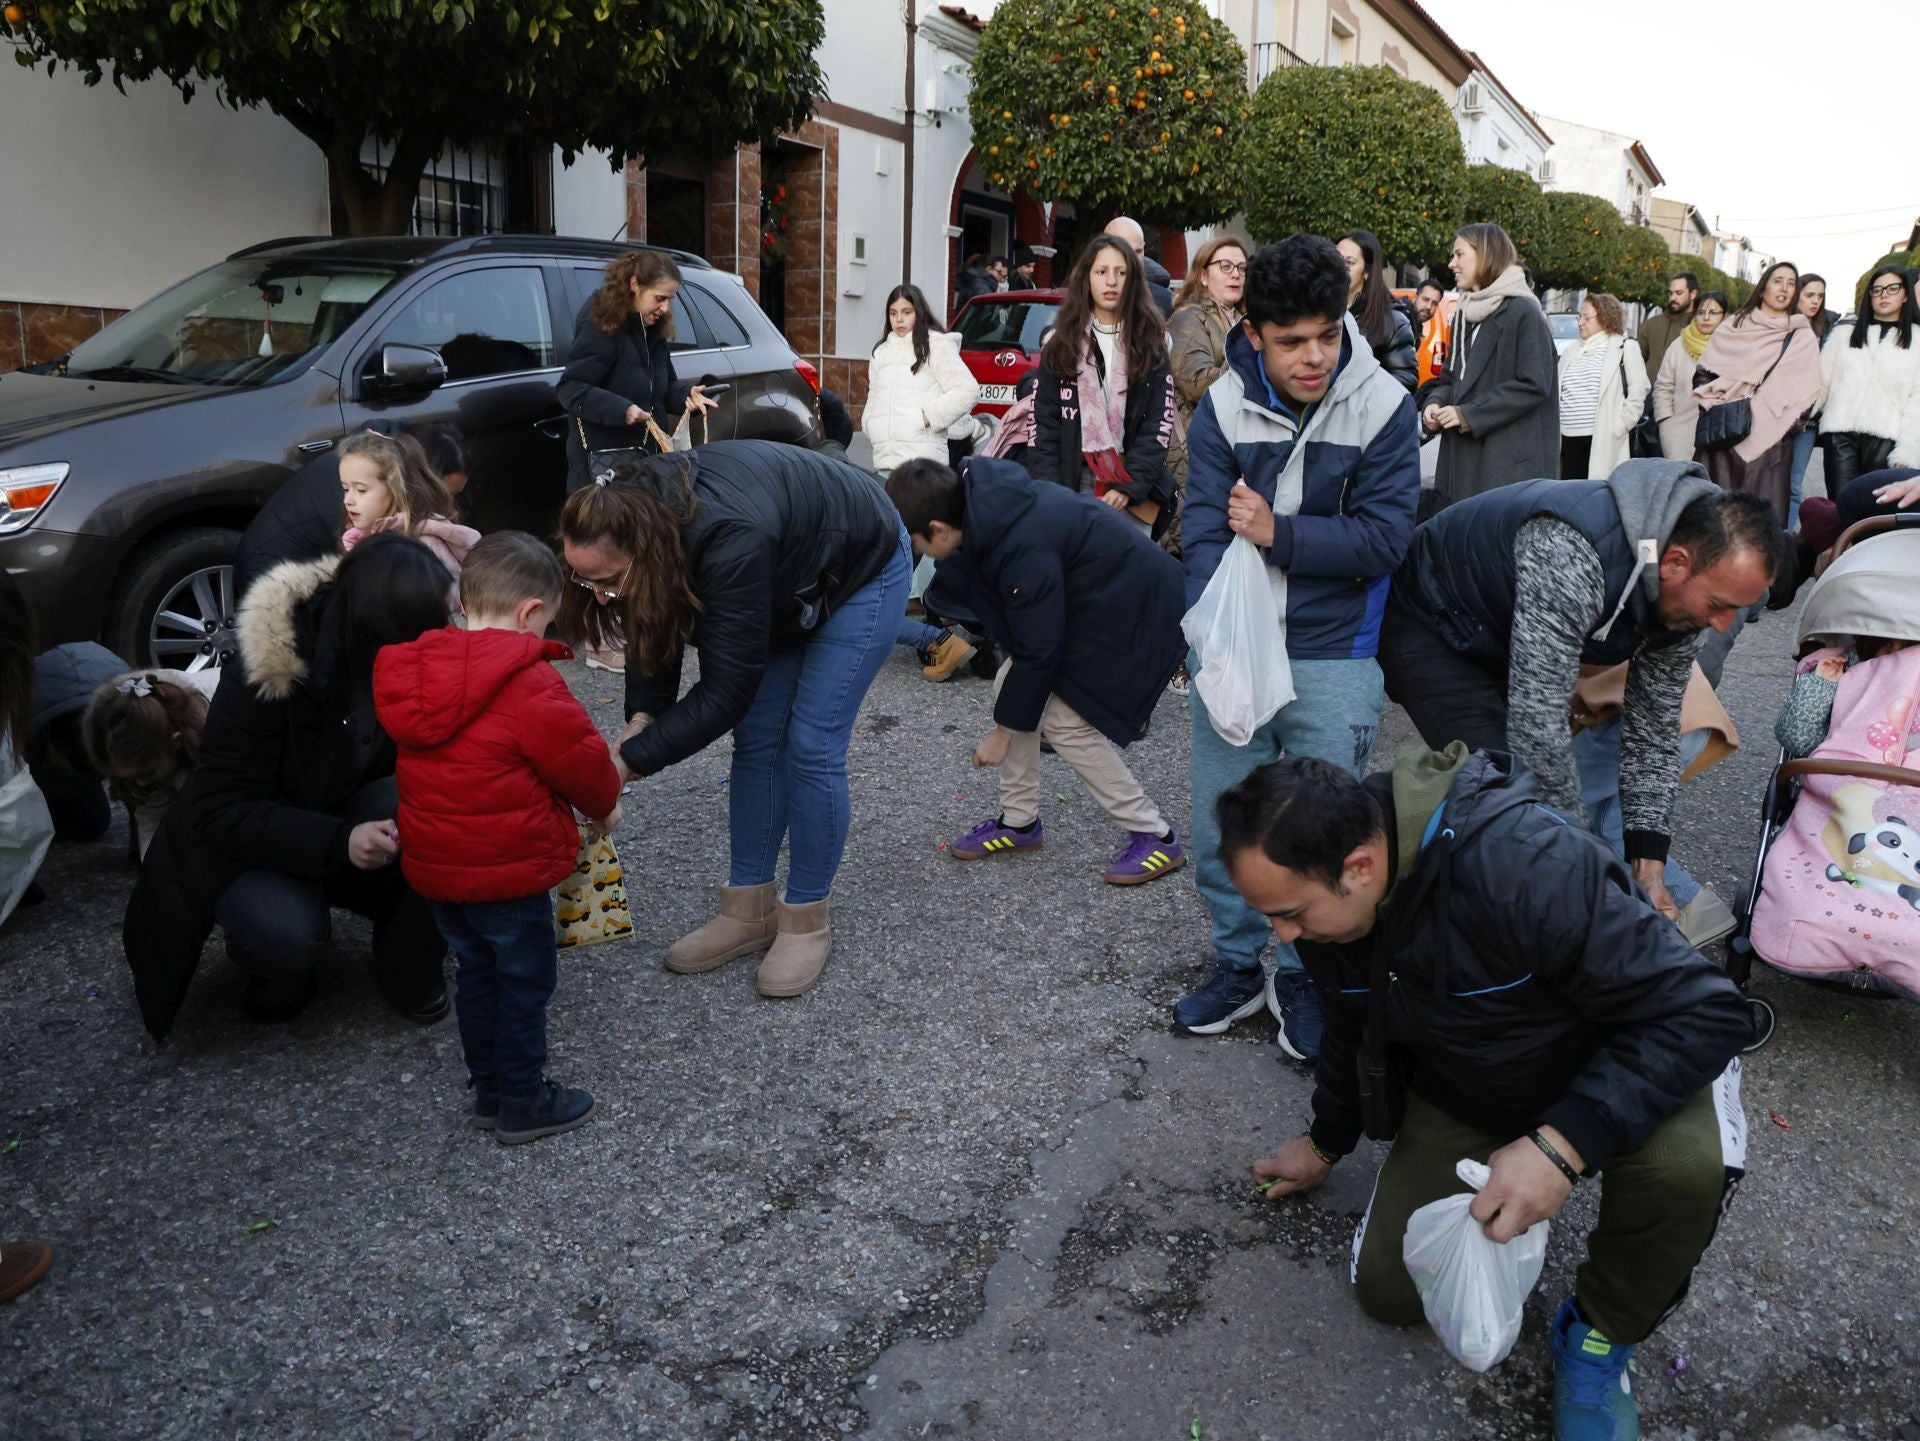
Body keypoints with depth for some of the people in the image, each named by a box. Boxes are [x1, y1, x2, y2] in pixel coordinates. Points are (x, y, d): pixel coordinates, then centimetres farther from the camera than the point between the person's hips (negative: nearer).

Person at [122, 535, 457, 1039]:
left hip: (357, 827, 4)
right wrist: (339, 842, -40)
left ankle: (410, 969, -5)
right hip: (250, 844, -3)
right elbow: (221, 812, -25)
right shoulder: (268, 665, -27)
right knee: (285, 932, -36)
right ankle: (281, 966, 3)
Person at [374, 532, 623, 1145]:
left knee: (477, 974, 21)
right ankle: (522, 1102, 19)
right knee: (525, 981, 8)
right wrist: (606, 805, 6)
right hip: (507, 870, -8)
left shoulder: (414, 669, 4)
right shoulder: (526, 680, -21)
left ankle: (489, 1089, 33)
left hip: (435, 865, 8)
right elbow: (577, 754, -16)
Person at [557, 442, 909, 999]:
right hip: (792, 581, 7)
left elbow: (726, 691, -37)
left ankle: (806, 923, 6)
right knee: (756, 740, 4)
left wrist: (629, 759, -34)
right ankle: (749, 912, 15)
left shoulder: (729, 543, -44)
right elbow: (654, 623, -7)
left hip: (863, 569, -7)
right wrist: (641, 717, -21)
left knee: (810, 747, -9)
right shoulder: (639, 512, -22)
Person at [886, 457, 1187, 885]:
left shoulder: (1023, 550, -34)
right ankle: (1019, 822, 17)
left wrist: (1004, 728, -12)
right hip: (1080, 595, 9)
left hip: (1132, 605, -9)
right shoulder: (977, 494, -10)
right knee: (1009, 686, 5)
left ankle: (1155, 836, 2)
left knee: (1066, 720, -10)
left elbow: (1038, 652, -23)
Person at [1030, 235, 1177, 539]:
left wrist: (1130, 486, -13)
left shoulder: (1151, 345, 6)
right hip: (1072, 487, 1)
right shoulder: (1061, 343, 8)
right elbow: (1044, 423, 4)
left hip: (1135, 494, 0)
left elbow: (1159, 423, -1)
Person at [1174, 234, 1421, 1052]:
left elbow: (1384, 538, -13)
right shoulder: (1223, 408, -5)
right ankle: (1238, 962, 32)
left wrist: (1275, 532, -16)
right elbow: (1206, 533, -10)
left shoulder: (1384, 407, -9)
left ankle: (1305, 976, 29)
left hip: (1333, 654, -2)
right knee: (1220, 824, 10)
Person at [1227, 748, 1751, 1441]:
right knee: (1388, 1291, -2)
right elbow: (1352, 1027, 6)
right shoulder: (1319, 896, -16)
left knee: (1684, 1165, -38)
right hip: (1462, 1088, 5)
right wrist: (1326, 1143, 20)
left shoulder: (1530, 869, -40)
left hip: (1629, 1057, -4)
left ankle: (1602, 1336, -7)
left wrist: (1562, 1145, -43)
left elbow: (1705, 1012, -35)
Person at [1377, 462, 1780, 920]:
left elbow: (1653, 730, -3)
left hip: (1497, 638, 8)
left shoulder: (1688, 591, -13)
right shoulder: (1571, 553, -41)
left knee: (1545, 785, 0)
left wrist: (1648, 867, -11)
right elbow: (1538, 723, -41)